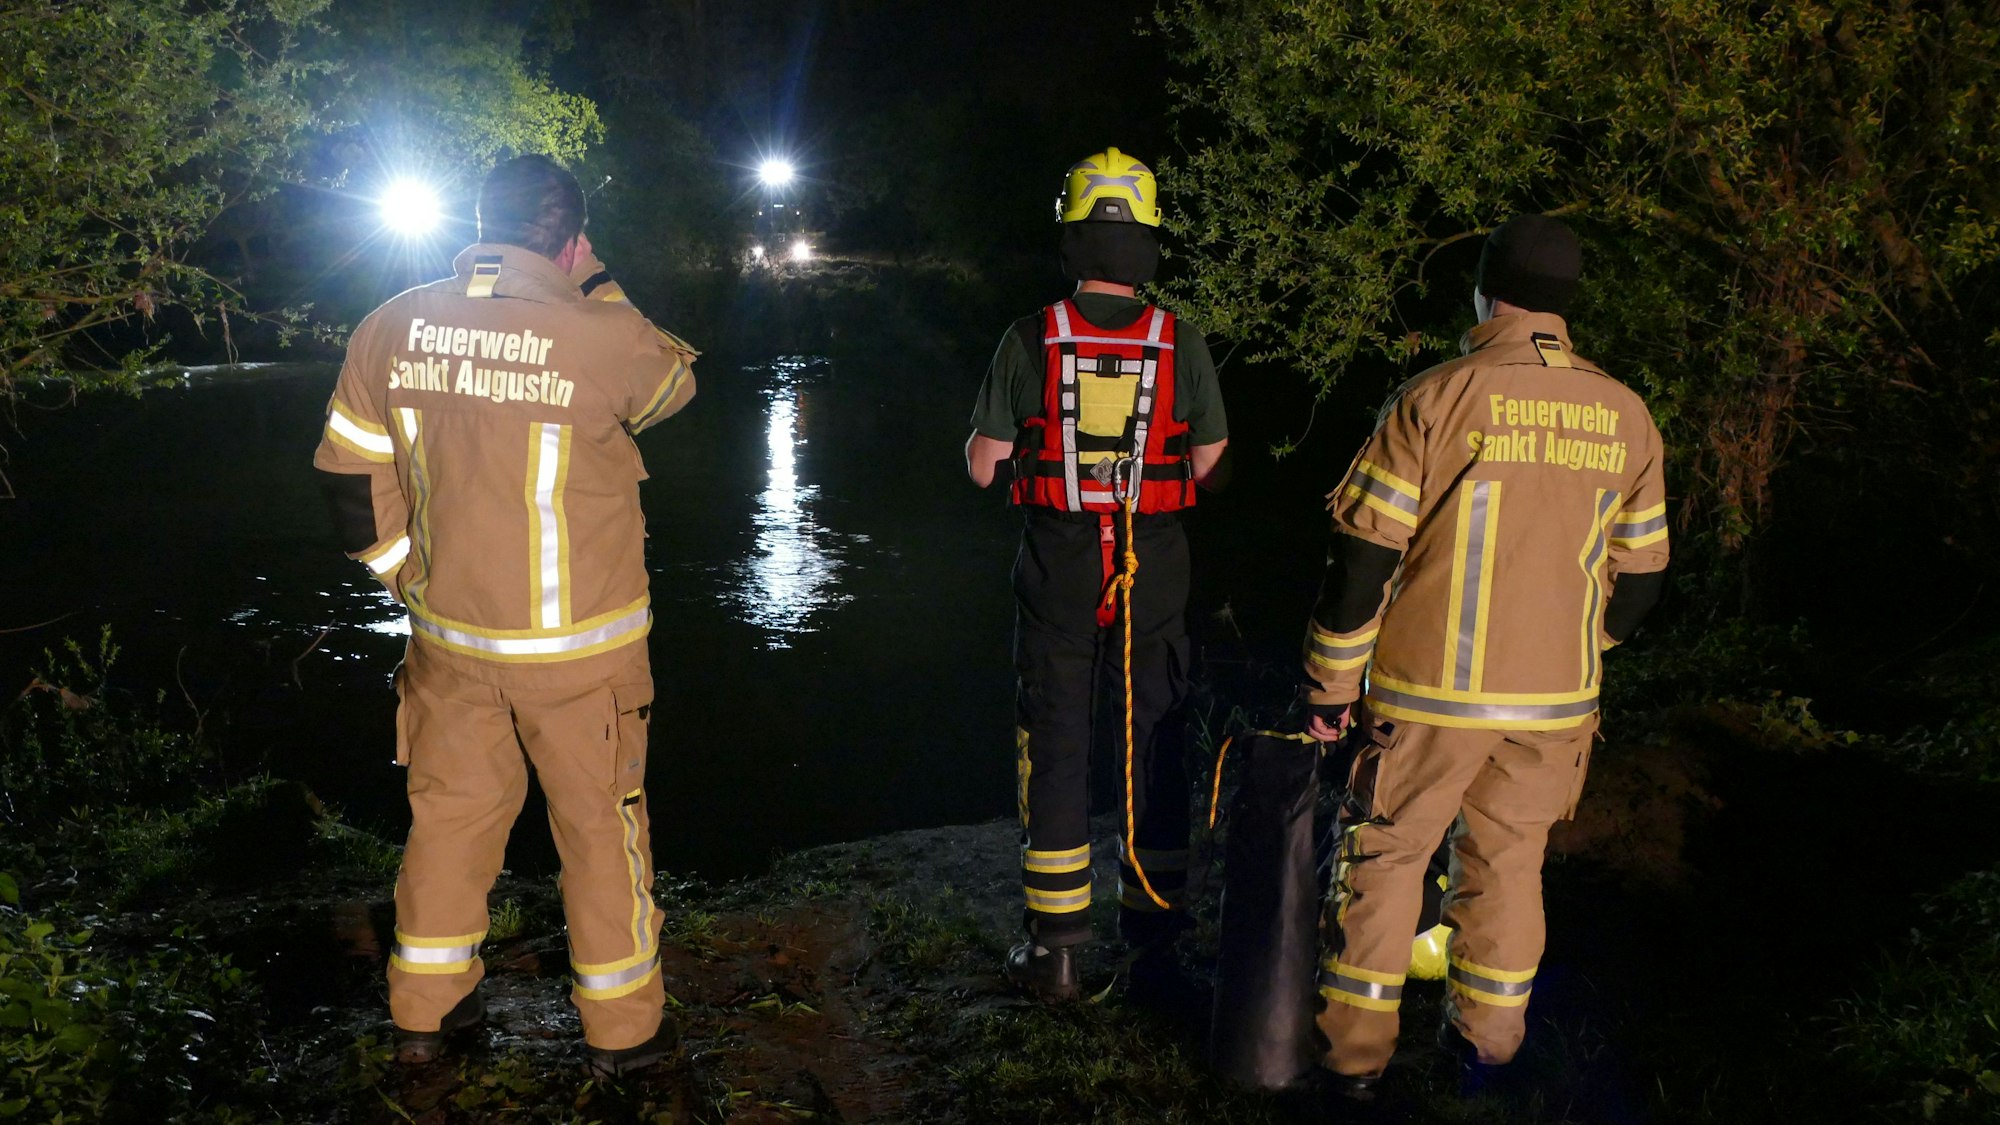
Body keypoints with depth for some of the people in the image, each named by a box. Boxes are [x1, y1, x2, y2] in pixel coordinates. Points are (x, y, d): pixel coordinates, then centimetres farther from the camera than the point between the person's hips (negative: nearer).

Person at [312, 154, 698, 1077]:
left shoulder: (391, 329, -4)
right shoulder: (604, 337, -19)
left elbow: (347, 471, 5)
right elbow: (677, 382, 4)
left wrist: (399, 569, 17)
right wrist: (596, 285, 6)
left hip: (449, 636, 4)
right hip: (578, 646, -4)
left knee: (450, 810, 19)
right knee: (601, 824, 11)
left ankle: (424, 1010, 34)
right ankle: (622, 1028, 25)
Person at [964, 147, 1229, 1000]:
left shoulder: (1029, 341, -7)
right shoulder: (1182, 344, -4)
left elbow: (983, 466, -3)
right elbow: (1210, 462, 5)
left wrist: (981, 439, 19)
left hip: (1058, 573, -1)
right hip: (1155, 575, 1)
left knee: (1054, 750, 8)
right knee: (1154, 748, 12)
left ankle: (1056, 950, 13)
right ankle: (1155, 942, 21)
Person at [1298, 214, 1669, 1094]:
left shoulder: (1436, 400, -11)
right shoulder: (1625, 416, 2)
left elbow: (1363, 556, -11)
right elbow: (1639, 576, 10)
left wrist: (1330, 685, -1)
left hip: (1430, 691, -3)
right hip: (1557, 701, 4)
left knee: (1384, 857, 10)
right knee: (1508, 861, 20)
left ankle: (1355, 1053, 18)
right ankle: (1487, 1037, 32)